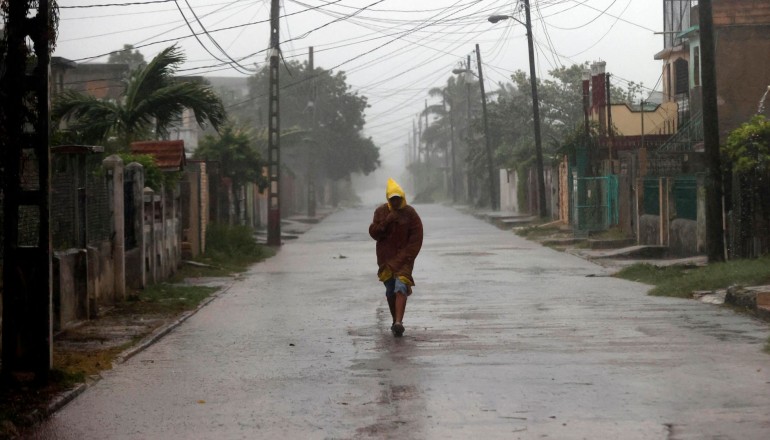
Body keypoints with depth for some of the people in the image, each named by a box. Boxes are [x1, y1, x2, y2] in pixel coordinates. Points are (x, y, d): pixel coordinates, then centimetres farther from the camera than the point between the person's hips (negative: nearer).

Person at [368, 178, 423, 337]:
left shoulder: (410, 213, -2)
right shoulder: (381, 211, 5)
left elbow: (416, 238, -3)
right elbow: (373, 233, -1)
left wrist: (406, 257, -11)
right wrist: (386, 221, -15)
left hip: (404, 258, -3)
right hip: (385, 258, 3)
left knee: (401, 288, -19)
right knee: (390, 291, 7)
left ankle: (398, 322, -29)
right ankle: (395, 321, 22)